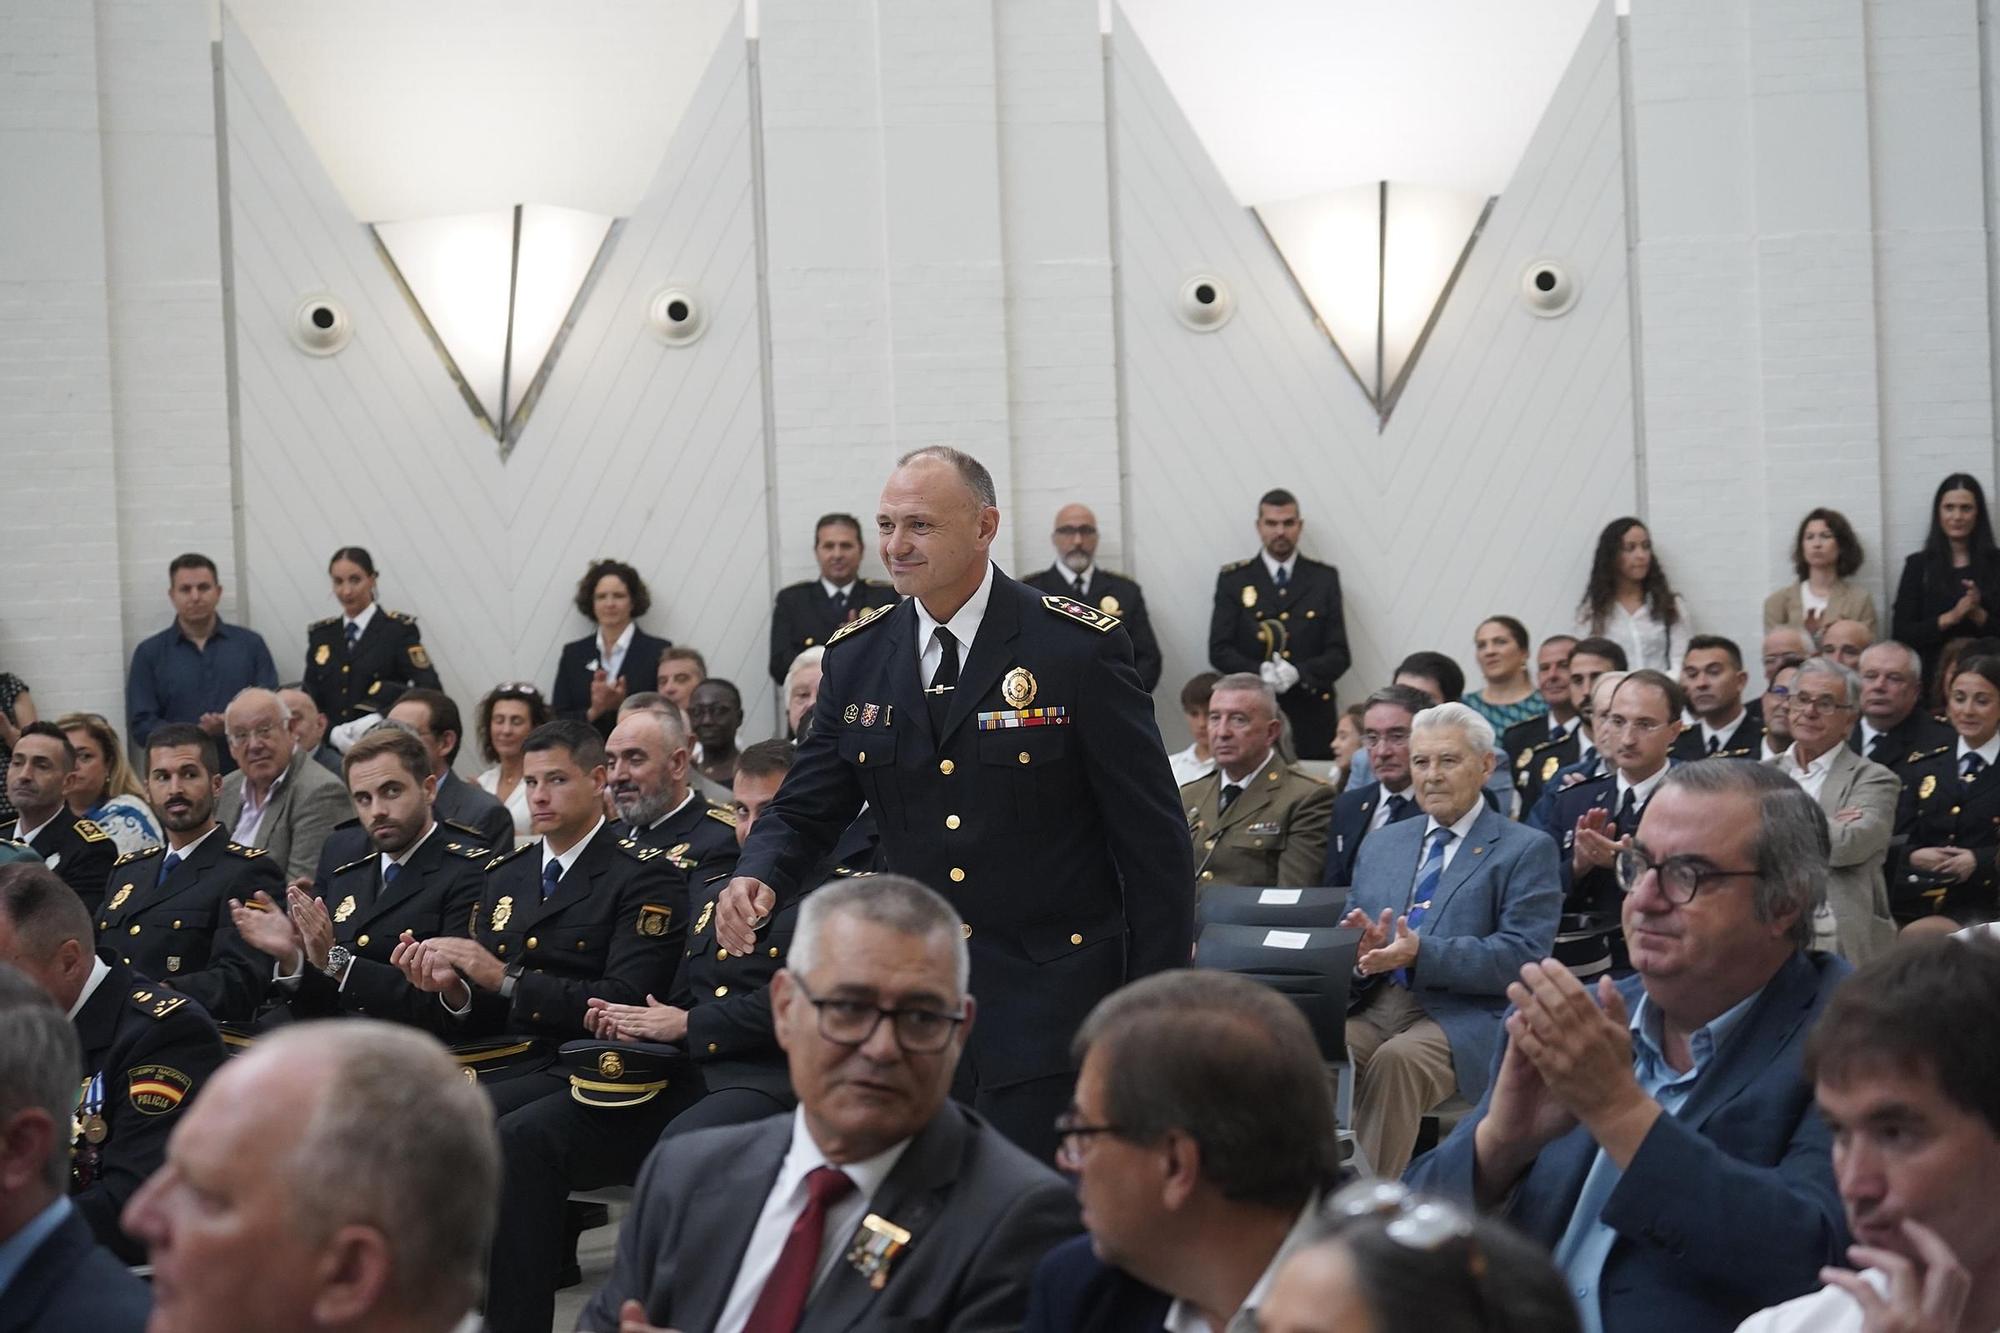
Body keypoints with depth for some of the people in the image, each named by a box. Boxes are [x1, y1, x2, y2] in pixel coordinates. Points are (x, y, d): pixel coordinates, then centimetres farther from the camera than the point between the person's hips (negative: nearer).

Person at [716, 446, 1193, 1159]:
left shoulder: (1078, 647, -7)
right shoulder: (857, 658, 6)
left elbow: (1154, 837, -5)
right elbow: (804, 808, 11)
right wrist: (756, 876, -12)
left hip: (1051, 995, -4)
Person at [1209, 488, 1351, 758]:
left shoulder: (1324, 579, 11)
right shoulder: (1233, 580, 9)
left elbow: (1339, 654, 6)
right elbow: (1219, 650, 3)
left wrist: (1299, 673, -13)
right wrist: (1259, 672, -16)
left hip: (1312, 716, 1)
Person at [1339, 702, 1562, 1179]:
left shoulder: (1527, 850, 4)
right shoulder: (1379, 846, 22)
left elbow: (1523, 956, -8)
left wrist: (1420, 954, -19)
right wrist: (1361, 947, -5)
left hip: (1463, 1017, -4)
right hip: (1374, 1006, 5)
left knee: (1397, 1060, -36)